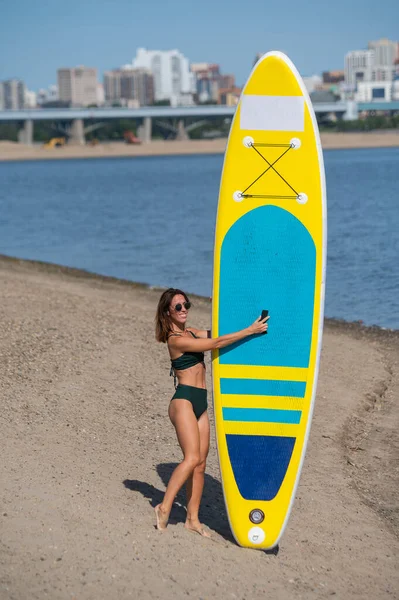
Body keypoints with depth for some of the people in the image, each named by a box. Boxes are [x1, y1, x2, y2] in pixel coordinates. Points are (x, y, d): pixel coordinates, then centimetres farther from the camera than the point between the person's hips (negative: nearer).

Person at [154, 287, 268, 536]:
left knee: (201, 463, 4)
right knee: (192, 458, -20)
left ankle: (193, 518, 8)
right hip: (184, 401, -9)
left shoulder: (192, 333, 17)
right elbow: (216, 343, -16)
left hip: (200, 404, 9)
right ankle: (165, 507, -15)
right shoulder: (176, 339, -12)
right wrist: (249, 331, -15)